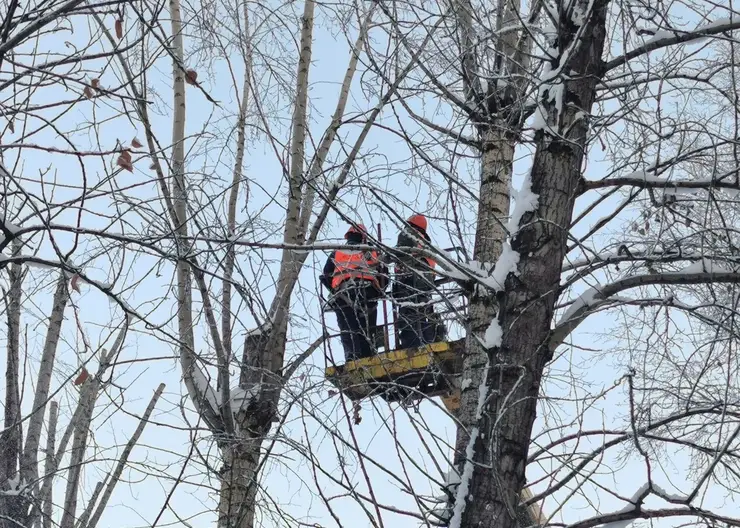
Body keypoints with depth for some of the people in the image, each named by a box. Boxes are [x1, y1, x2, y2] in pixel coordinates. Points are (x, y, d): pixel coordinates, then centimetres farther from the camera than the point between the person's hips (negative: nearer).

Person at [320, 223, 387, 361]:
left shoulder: (336, 255, 22)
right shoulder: (372, 253, 20)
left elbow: (325, 277, 14)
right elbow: (384, 276, 13)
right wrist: (377, 292, 25)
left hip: (343, 297, 0)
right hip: (367, 295, 0)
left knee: (349, 334, -5)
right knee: (367, 334, 2)